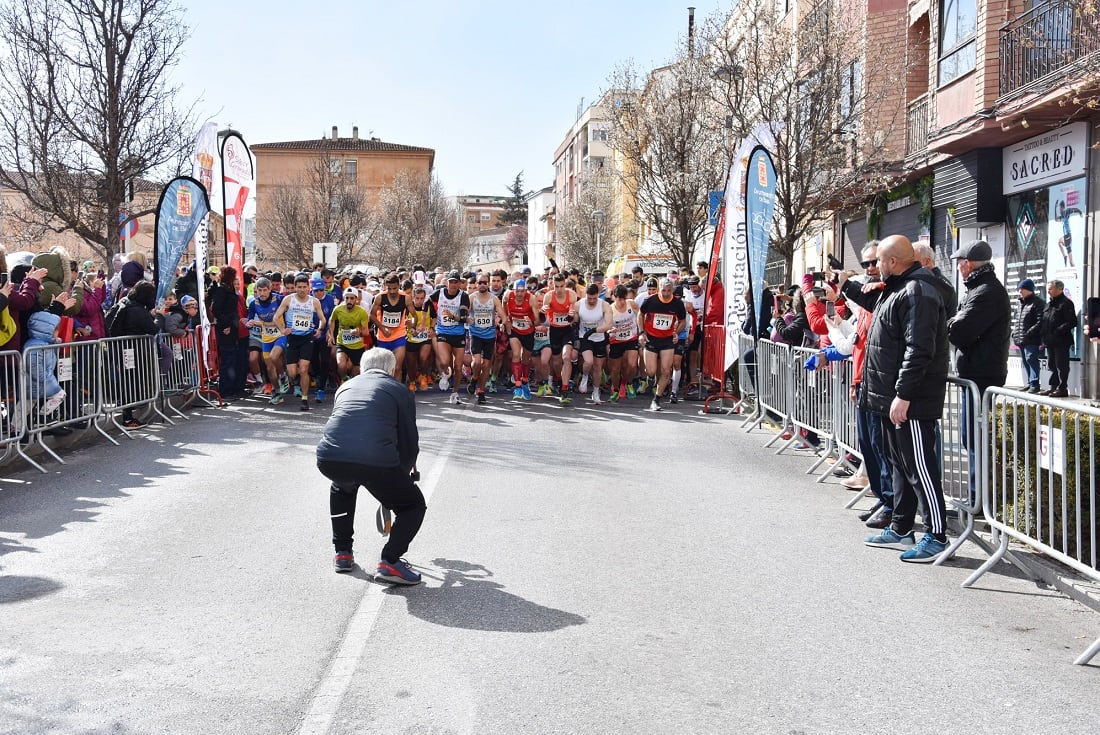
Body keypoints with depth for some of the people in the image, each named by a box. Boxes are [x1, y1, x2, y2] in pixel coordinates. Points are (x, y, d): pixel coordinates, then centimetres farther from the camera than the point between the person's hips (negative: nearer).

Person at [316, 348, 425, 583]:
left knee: (342, 487, 40)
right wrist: (403, 474, 34)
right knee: (413, 505, 18)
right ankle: (390, 562, 2)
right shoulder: (399, 389, 20)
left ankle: (342, 553, 39)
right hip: (376, 462, -4)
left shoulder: (346, 386, 31)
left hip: (329, 458, 4)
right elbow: (409, 441, 16)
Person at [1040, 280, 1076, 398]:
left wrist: (1057, 331, -21)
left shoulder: (1066, 303, -8)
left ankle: (1063, 388, -1)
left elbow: (1072, 322, -17)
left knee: (1062, 365, -5)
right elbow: (1044, 323, 22)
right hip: (1050, 342, 9)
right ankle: (1053, 387, 20)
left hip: (1061, 342, -9)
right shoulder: (1049, 305, 19)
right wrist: (1044, 340, 14)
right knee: (1052, 365, 13)